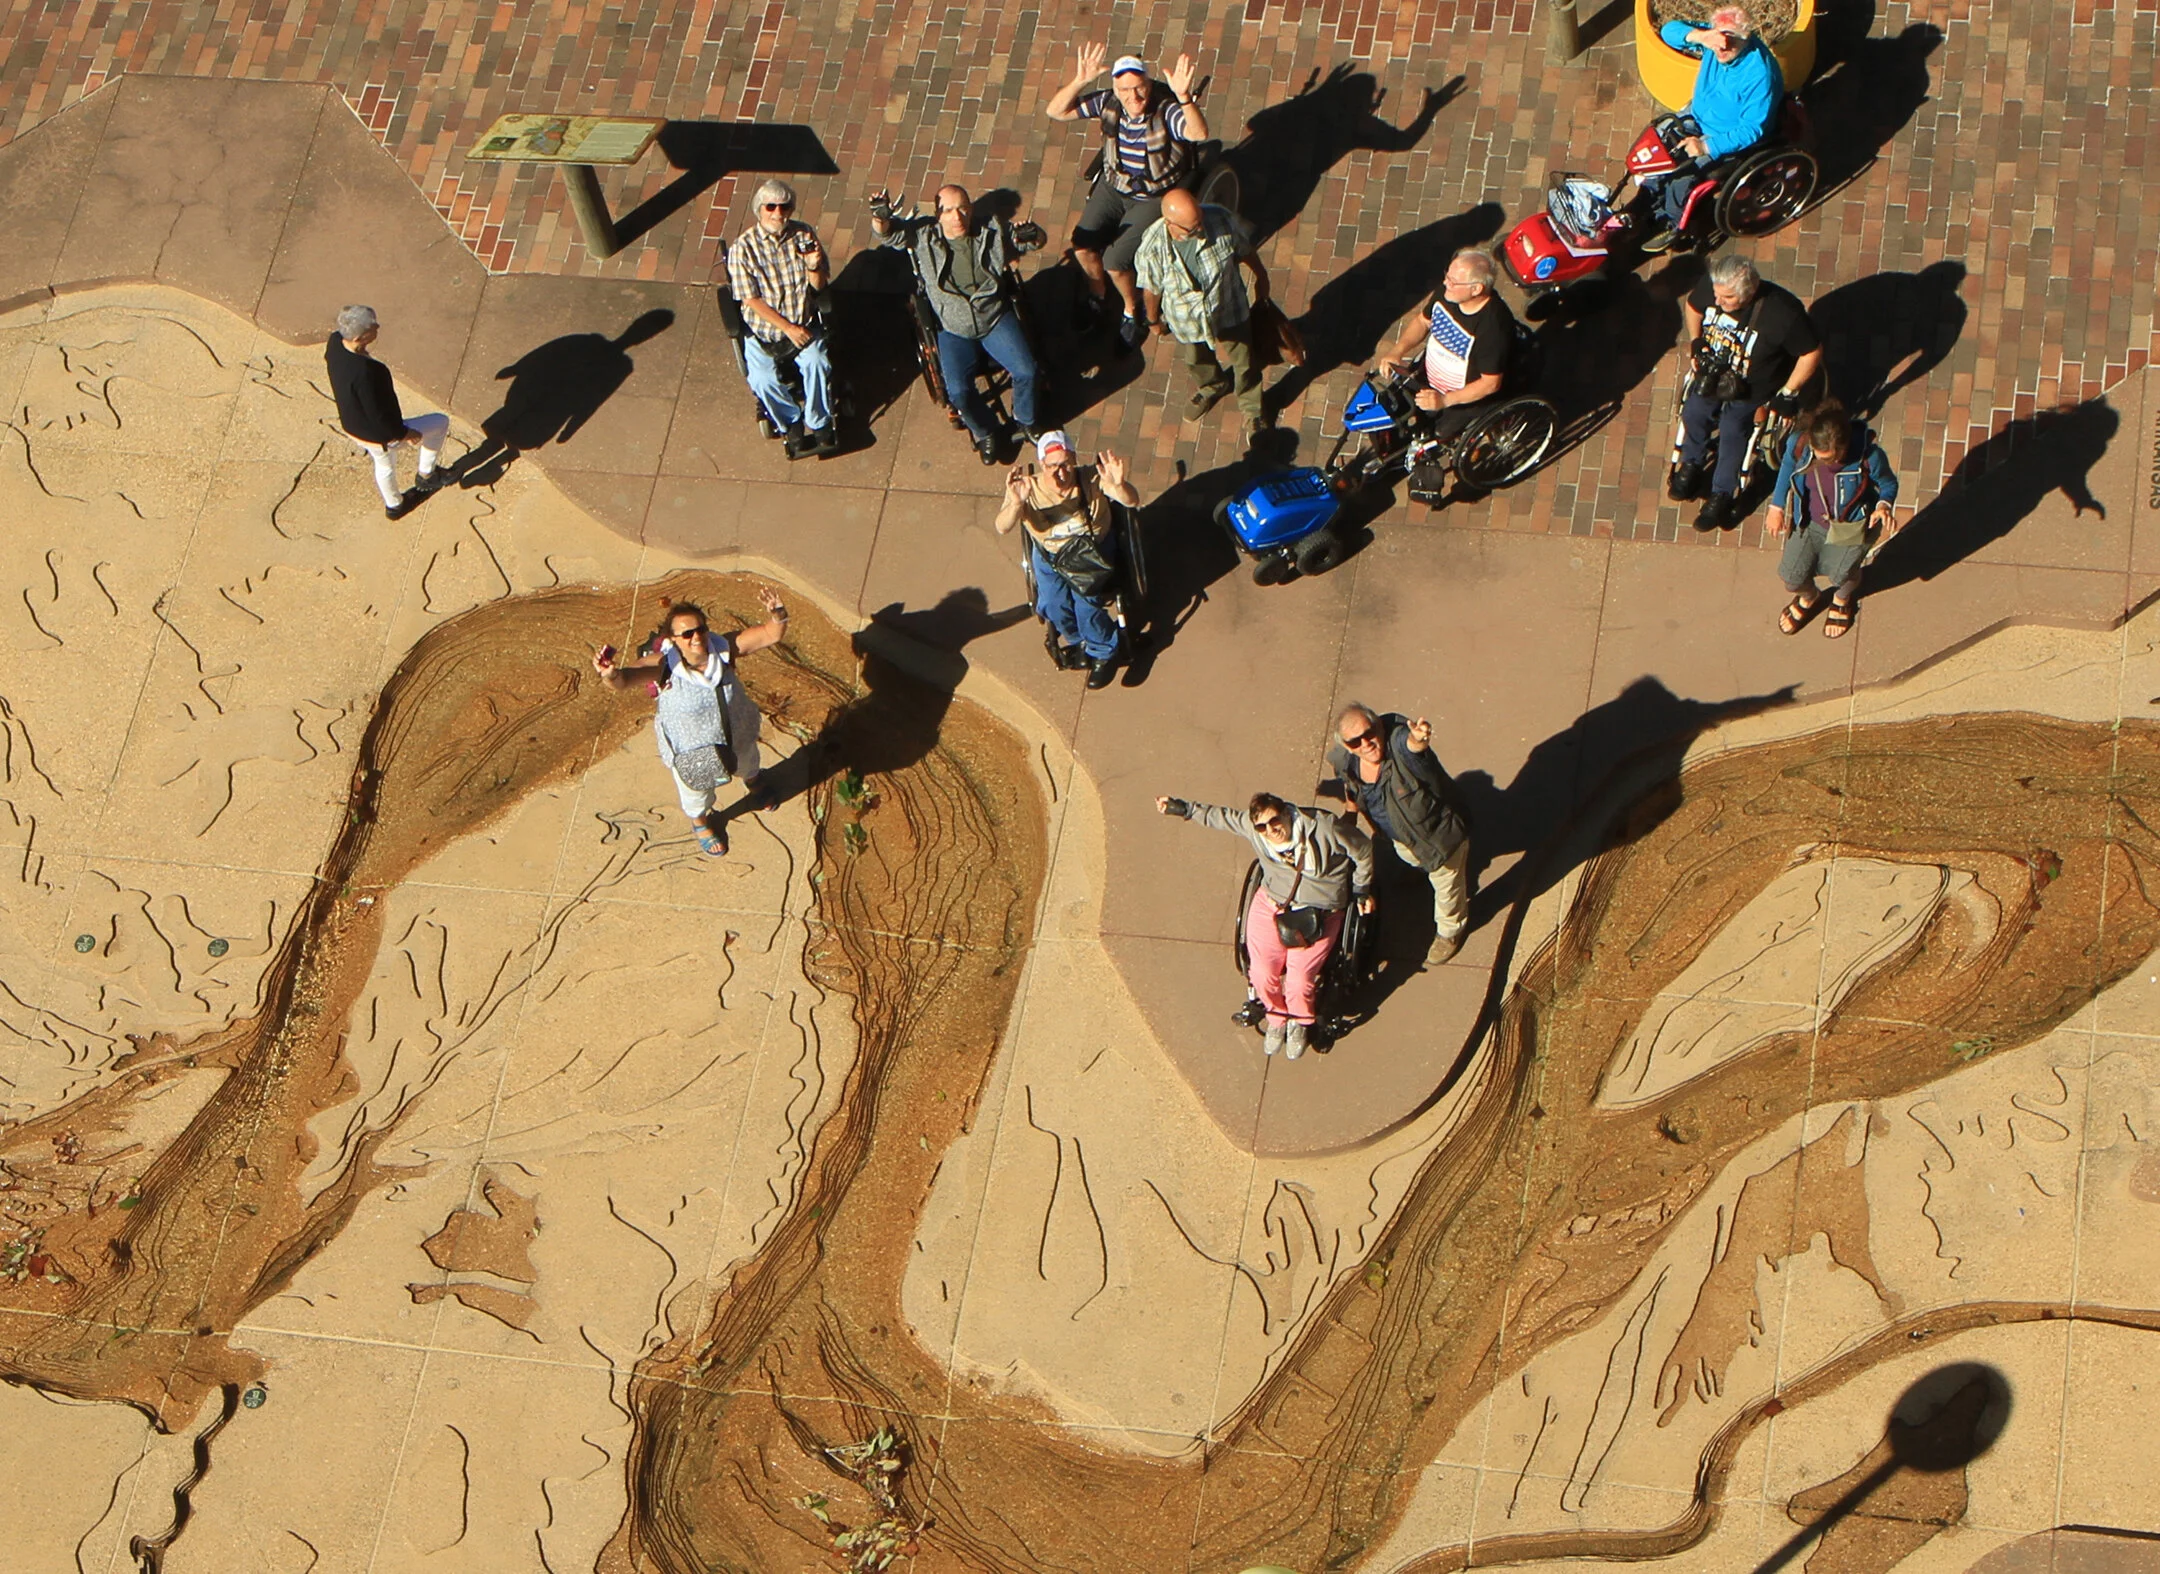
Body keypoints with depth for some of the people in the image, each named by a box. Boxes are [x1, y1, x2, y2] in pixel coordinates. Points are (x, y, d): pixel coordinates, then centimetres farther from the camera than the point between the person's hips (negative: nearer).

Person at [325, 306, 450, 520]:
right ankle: (426, 474, 34)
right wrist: (404, 433, -15)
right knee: (440, 422, 14)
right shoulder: (364, 372, -43)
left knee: (385, 464, 38)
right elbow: (378, 415, -30)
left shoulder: (335, 342, -20)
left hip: (351, 427, 8)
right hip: (380, 436, -8)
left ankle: (393, 505, 65)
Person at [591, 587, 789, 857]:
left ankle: (753, 782, 76)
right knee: (695, 787, 29)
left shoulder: (724, 649, -29)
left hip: (736, 732, 3)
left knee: (746, 763, 38)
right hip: (690, 748, -3)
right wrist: (611, 675, -77)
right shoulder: (666, 666, -38)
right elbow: (625, 678, -53)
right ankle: (701, 823, 65)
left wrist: (776, 613, -52)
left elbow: (772, 634, -30)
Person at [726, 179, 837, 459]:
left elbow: (818, 286, 3)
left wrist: (814, 267, -20)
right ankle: (793, 423, 0)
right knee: (763, 379, -25)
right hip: (763, 329, -1)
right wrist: (788, 328, -16)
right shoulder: (744, 248, -11)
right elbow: (751, 299, -11)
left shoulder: (803, 235, -3)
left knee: (817, 363, -27)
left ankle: (817, 424, -8)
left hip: (804, 324, 1)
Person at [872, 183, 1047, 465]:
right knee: (958, 391, -19)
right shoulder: (924, 235, -7)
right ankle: (984, 434, 11)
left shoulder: (992, 229, -4)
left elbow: (1036, 239, 5)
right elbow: (887, 232, -11)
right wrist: (880, 216, -35)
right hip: (953, 329, -1)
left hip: (996, 318, 1)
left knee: (1026, 371, -15)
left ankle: (1026, 420, 17)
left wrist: (1031, 235, -21)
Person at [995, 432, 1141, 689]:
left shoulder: (1091, 479, -20)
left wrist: (1118, 485, -51)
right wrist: (1016, 504, -54)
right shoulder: (1029, 488, -20)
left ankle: (1104, 651, 10)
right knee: (1055, 605, -18)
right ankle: (1078, 639, 18)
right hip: (1050, 554, 1)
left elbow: (1132, 502, -27)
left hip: (1093, 549, -1)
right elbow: (1002, 528, -32)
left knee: (1086, 600, -21)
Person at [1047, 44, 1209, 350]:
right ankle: (1097, 295, 26)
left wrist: (1184, 97, -63)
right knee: (1083, 244, -8)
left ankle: (1133, 311, 18)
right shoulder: (1109, 102, -14)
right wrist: (1079, 82, -29)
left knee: (1115, 261, -15)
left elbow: (1199, 133, -47)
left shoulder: (1166, 109, -28)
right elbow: (1056, 111, -12)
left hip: (1156, 195, -5)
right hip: (1114, 184, 5)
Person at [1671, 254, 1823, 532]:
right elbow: (1692, 305, 6)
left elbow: (1812, 352, -20)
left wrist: (1788, 393, -16)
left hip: (1754, 388, -4)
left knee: (1733, 428, -17)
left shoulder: (1782, 313, -35)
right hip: (1713, 373, 4)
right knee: (1694, 413, -10)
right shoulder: (1710, 286, -21)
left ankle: (1722, 495, 2)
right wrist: (1695, 341, -2)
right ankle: (1691, 465, 21)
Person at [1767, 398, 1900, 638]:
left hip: (1849, 528, -2)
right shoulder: (1798, 444, -28)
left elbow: (1889, 484, -11)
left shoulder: (1869, 456, -35)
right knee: (1792, 576, 8)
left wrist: (1884, 506, -32)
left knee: (1842, 575, 13)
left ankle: (1842, 600, 56)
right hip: (1809, 522, 2)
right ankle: (1808, 598, 50)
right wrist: (1776, 506, 5)